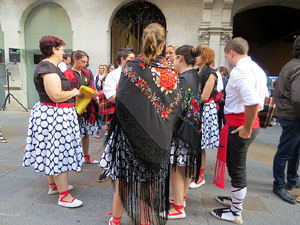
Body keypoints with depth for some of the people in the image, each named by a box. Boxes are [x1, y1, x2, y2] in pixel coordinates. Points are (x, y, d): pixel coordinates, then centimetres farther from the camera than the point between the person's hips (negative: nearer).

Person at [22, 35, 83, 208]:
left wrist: (72, 93, 10)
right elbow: (56, 95, -27)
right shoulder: (48, 68, -18)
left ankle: (54, 185, 35)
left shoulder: (50, 66, 15)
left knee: (53, 152, 19)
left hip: (51, 113, 11)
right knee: (59, 153, -5)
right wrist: (73, 92, -11)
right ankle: (64, 196, 6)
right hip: (55, 115, -11)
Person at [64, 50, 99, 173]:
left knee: (87, 134, 14)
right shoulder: (67, 74, -6)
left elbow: (92, 87, 18)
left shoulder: (87, 73, 13)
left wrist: (95, 92, -2)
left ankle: (86, 157, 28)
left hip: (88, 107, 6)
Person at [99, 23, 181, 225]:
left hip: (131, 133, -2)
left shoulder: (131, 68, -12)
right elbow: (176, 102, 1)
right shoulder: (170, 69, -3)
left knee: (124, 177, 15)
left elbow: (121, 102, -13)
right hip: (158, 137, 2)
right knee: (150, 179, 16)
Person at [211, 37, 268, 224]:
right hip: (252, 122, 10)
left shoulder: (239, 71, -20)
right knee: (238, 166, 24)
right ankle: (236, 199, 44)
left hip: (239, 125, -10)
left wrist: (246, 128, -21)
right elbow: (264, 95, 23)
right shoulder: (256, 68, 11)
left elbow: (253, 102, -33)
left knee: (237, 169, 5)